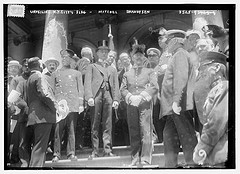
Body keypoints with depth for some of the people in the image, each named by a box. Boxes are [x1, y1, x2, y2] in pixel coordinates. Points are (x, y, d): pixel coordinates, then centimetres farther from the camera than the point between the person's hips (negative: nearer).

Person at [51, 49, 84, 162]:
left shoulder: (76, 73, 15)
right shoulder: (55, 74, 16)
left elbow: (80, 90, 12)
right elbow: (51, 90, 15)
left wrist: (81, 104, 3)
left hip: (73, 105, 0)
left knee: (72, 130, -1)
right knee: (58, 130, -6)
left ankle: (71, 153, 5)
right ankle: (56, 154, -3)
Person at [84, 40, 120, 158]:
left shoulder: (112, 69, 26)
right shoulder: (92, 67, 16)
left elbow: (115, 85, 17)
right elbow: (87, 83, 4)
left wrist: (116, 99, 3)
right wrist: (89, 97, -11)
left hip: (108, 97, 3)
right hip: (96, 96, -2)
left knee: (107, 125, -1)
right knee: (95, 125, -3)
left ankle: (107, 150, 0)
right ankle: (95, 151, -2)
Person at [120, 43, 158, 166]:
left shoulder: (150, 72, 11)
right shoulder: (127, 74, 19)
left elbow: (154, 87, -2)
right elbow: (123, 89, 9)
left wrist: (141, 96, -13)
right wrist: (130, 97, -10)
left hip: (145, 104, -2)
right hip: (131, 105, 3)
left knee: (145, 131, -8)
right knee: (133, 132, 3)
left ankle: (145, 159, -6)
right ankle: (135, 158, 9)